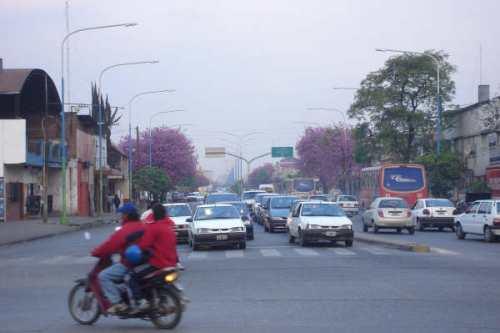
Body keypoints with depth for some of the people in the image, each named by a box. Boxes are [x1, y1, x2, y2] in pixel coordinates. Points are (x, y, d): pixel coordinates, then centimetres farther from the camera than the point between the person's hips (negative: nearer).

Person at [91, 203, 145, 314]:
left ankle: (117, 303, -15)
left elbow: (111, 244, -18)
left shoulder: (126, 230, -17)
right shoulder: (142, 226, 11)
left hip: (128, 264, -10)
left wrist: (96, 252, -5)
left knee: (103, 276, -8)